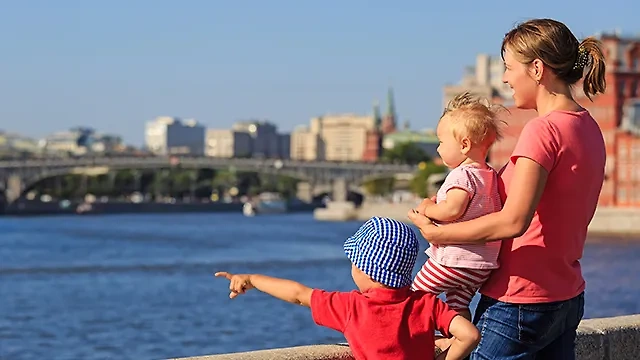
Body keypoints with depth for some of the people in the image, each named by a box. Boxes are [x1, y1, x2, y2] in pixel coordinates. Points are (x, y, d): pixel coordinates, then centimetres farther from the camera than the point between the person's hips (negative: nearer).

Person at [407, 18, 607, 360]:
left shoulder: (543, 129, -19)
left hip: (518, 304, -9)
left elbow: (513, 222, -27)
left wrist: (437, 233, -17)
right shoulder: (588, 128, 9)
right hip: (567, 299, 9)